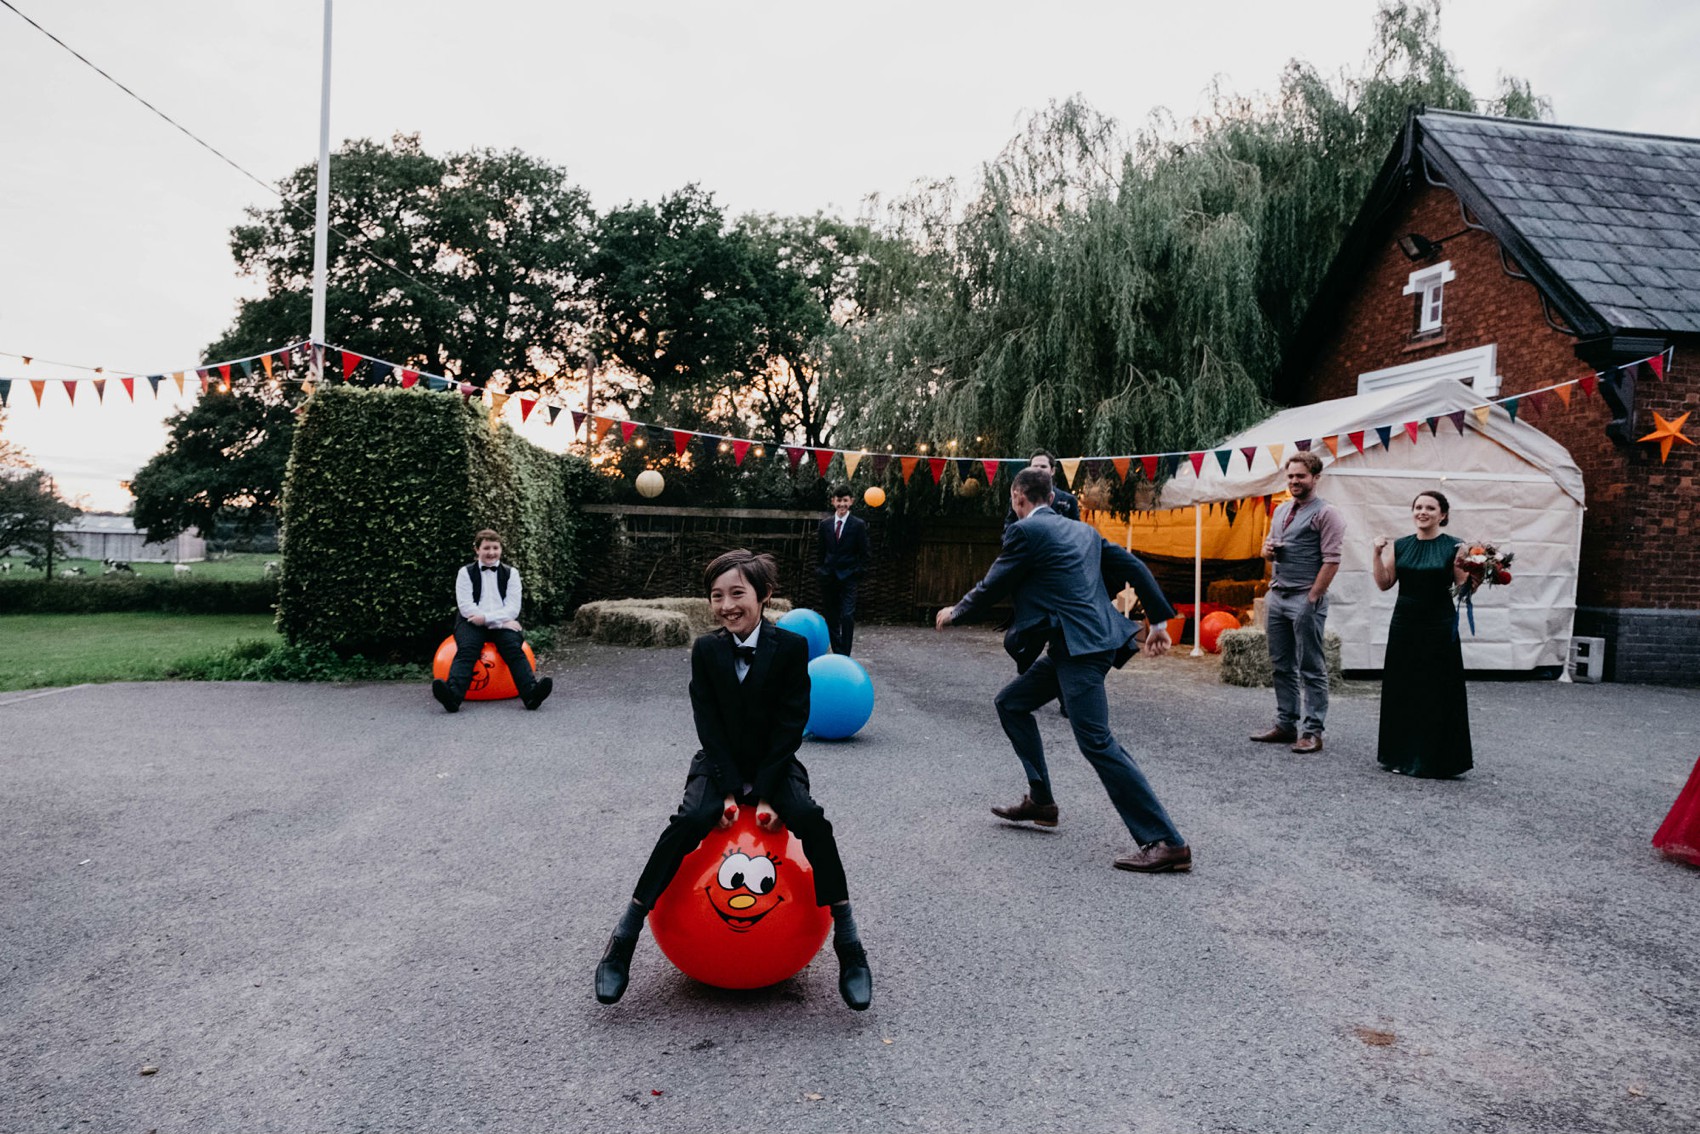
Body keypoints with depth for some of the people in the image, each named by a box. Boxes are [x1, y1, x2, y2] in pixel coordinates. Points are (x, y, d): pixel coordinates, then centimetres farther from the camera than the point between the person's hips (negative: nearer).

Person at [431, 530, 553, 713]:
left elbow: (513, 609, 3)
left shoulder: (511, 573, 13)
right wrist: (500, 621, -12)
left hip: (503, 623, 1)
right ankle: (452, 694, -56)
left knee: (514, 648, -30)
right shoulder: (465, 573, 10)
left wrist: (486, 618, -14)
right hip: (473, 623, -1)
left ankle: (531, 692, -54)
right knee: (466, 649, -31)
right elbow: (466, 607, -3)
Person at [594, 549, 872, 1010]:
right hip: (720, 764, 1)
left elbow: (790, 725, -12)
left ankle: (849, 946, -19)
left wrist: (765, 794, -17)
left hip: (775, 764, -1)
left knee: (811, 818, -28)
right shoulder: (706, 649, -6)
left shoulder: (791, 646, -11)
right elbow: (709, 725, -7)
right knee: (689, 820, -27)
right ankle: (623, 940, -18)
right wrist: (731, 790, -15)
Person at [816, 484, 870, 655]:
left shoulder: (859, 524, 0)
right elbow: (822, 550, 15)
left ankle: (845, 655, -9)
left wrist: (860, 572, -5)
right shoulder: (825, 524, 9)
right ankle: (837, 653, 17)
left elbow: (864, 552, 1)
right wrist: (820, 569, 9)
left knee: (847, 616, -13)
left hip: (848, 577, -4)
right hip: (828, 577, 4)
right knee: (831, 618, 7)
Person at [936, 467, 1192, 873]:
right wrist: (1159, 619, 18)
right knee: (1011, 703, 20)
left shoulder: (1024, 531, -5)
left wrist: (955, 613, 17)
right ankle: (1040, 800, 26)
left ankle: (1166, 842, -11)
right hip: (1074, 644, 10)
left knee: (1097, 742, -11)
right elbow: (1134, 567, 15)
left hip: (1079, 646, -10)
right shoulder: (1082, 530, 19)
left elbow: (991, 587, 0)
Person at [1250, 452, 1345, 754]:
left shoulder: (1325, 513, -6)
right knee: (1282, 666, 10)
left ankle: (1312, 732, 0)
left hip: (1305, 599, -7)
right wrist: (1267, 550, 2)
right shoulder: (1281, 511, 17)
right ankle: (1285, 725, 18)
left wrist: (1312, 598, -17)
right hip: (1277, 596, 8)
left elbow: (1331, 560, -12)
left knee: (1311, 669, -3)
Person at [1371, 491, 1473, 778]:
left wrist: (1467, 566, -22)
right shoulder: (1399, 546, 8)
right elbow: (1385, 584, 4)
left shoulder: (1454, 547, -2)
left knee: (1438, 694, 1)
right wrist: (1378, 554, -7)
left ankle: (1434, 760, 11)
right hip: (1404, 625, 4)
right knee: (1401, 690, 8)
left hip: (1439, 628, -3)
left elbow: (1465, 587, -5)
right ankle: (1401, 755, 20)